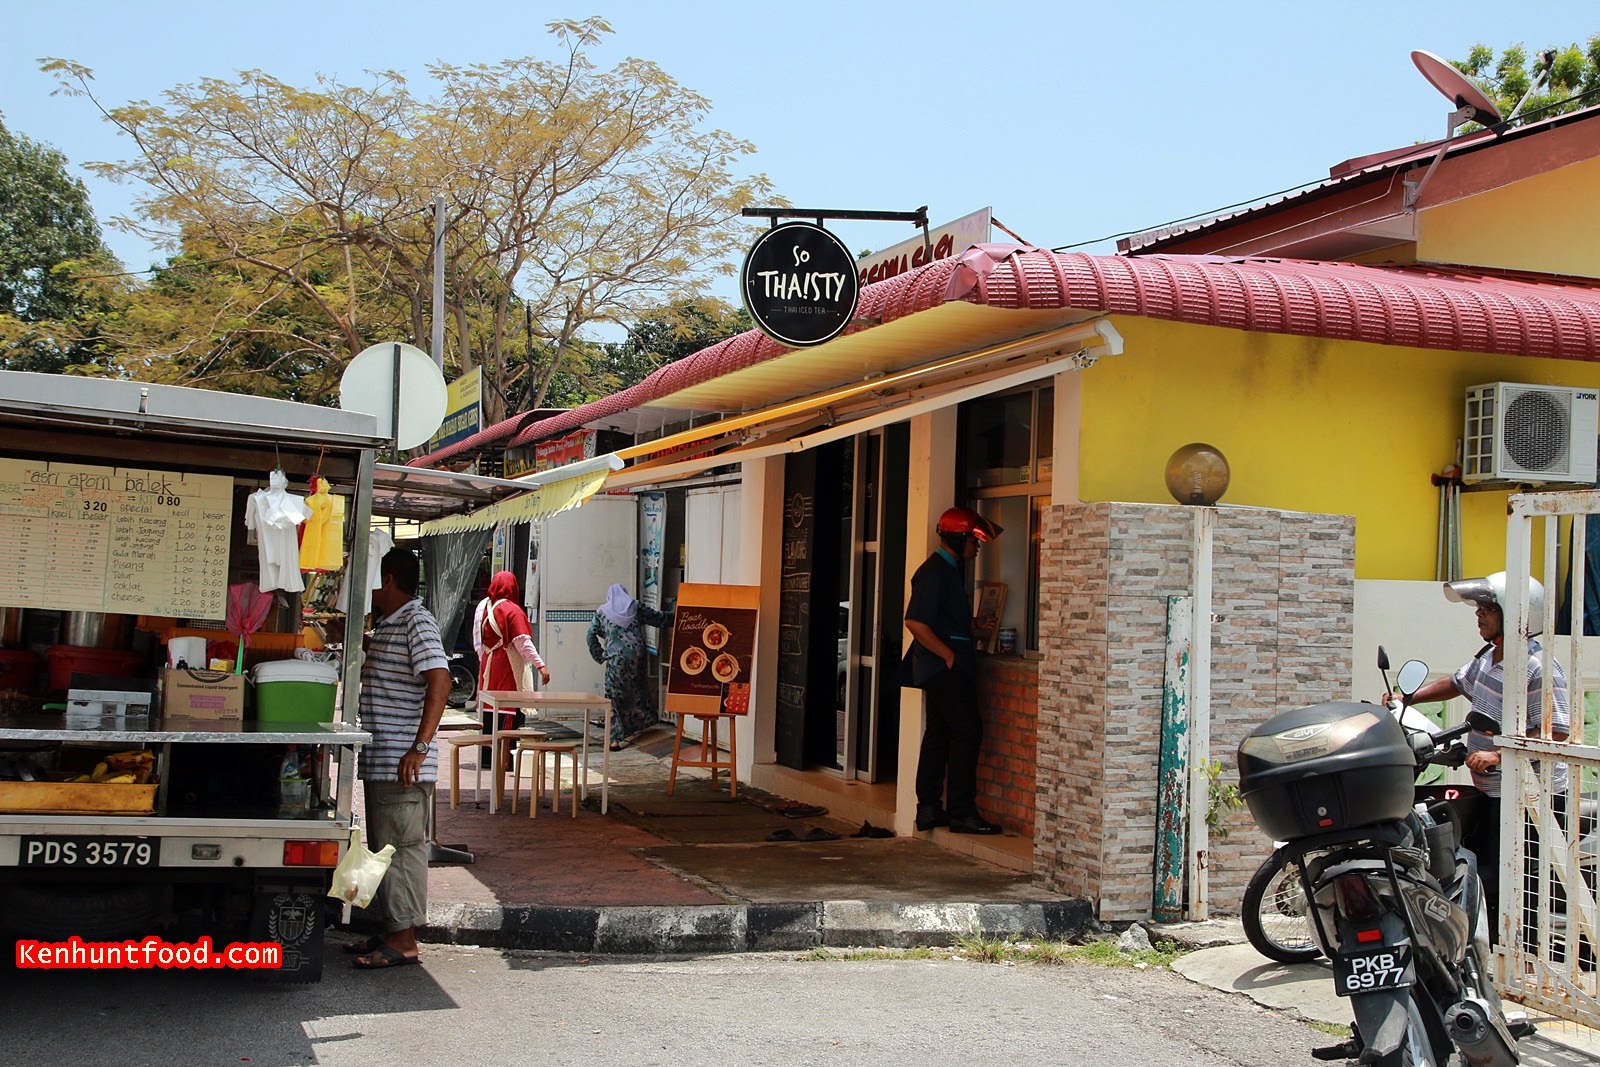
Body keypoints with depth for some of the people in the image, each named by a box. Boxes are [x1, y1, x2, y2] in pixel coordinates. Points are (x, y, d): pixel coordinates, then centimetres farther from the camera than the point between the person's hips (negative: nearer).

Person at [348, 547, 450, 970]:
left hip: (402, 764, -10)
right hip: (378, 761, 10)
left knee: (400, 847, -6)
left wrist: (420, 747, -28)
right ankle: (390, 930, 24)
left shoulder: (416, 622, -14)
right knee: (383, 847, 15)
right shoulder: (386, 624, 17)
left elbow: (439, 680, -25)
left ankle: (404, 942, 0)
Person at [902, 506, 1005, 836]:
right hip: (944, 668, -11)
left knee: (938, 734, 11)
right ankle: (961, 812, -8)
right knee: (967, 731, -10)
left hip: (943, 668, 11)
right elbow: (915, 622, -23)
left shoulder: (949, 568, 17)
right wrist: (949, 655, -19)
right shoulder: (935, 572, -15)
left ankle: (929, 809, 15)